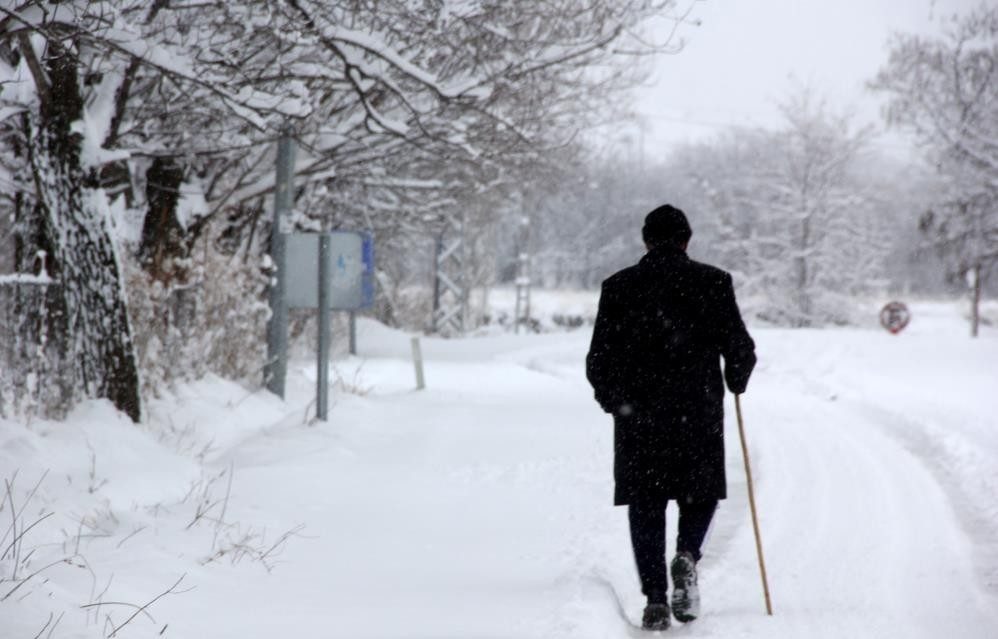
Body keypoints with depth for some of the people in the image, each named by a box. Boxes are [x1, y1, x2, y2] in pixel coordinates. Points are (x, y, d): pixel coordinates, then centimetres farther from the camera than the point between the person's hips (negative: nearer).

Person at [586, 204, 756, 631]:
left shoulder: (618, 286, 2)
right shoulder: (713, 282, -1)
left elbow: (599, 359, 2)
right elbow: (740, 347, -2)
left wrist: (613, 400, 19)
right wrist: (736, 381, 19)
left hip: (637, 417, 1)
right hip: (698, 415, -1)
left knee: (645, 506, 8)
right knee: (700, 493, 17)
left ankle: (655, 600, -2)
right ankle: (686, 556, -11)